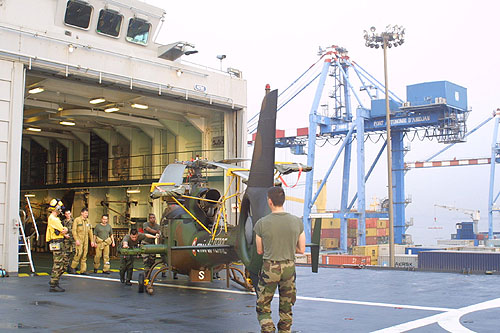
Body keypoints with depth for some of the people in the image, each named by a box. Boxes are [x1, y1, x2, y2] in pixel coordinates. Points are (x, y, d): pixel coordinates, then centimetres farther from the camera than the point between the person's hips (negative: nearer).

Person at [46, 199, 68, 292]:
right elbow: (63, 230, -15)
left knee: (61, 266, 15)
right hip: (56, 243, -10)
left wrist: (65, 229, -4)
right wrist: (64, 230, 6)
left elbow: (64, 230, 17)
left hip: (59, 244, 10)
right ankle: (53, 286, -5)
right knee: (57, 266, -8)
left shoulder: (55, 218, 20)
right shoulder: (53, 218, -14)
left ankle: (54, 282, 22)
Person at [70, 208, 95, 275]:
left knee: (84, 255, 3)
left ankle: (83, 270, 5)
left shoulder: (87, 221, 14)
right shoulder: (77, 220, -2)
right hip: (79, 240, -5)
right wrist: (76, 240, -16)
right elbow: (74, 230, -8)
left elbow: (90, 231, 17)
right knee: (79, 253, -15)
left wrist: (92, 241, 11)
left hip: (86, 240, 5)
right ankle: (73, 266, 3)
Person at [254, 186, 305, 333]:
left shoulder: (262, 223, -12)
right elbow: (301, 250, 2)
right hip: (289, 267, 3)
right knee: (286, 309, 17)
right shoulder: (297, 222, -5)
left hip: (269, 268, -3)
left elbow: (260, 251, 0)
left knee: (263, 308, 9)